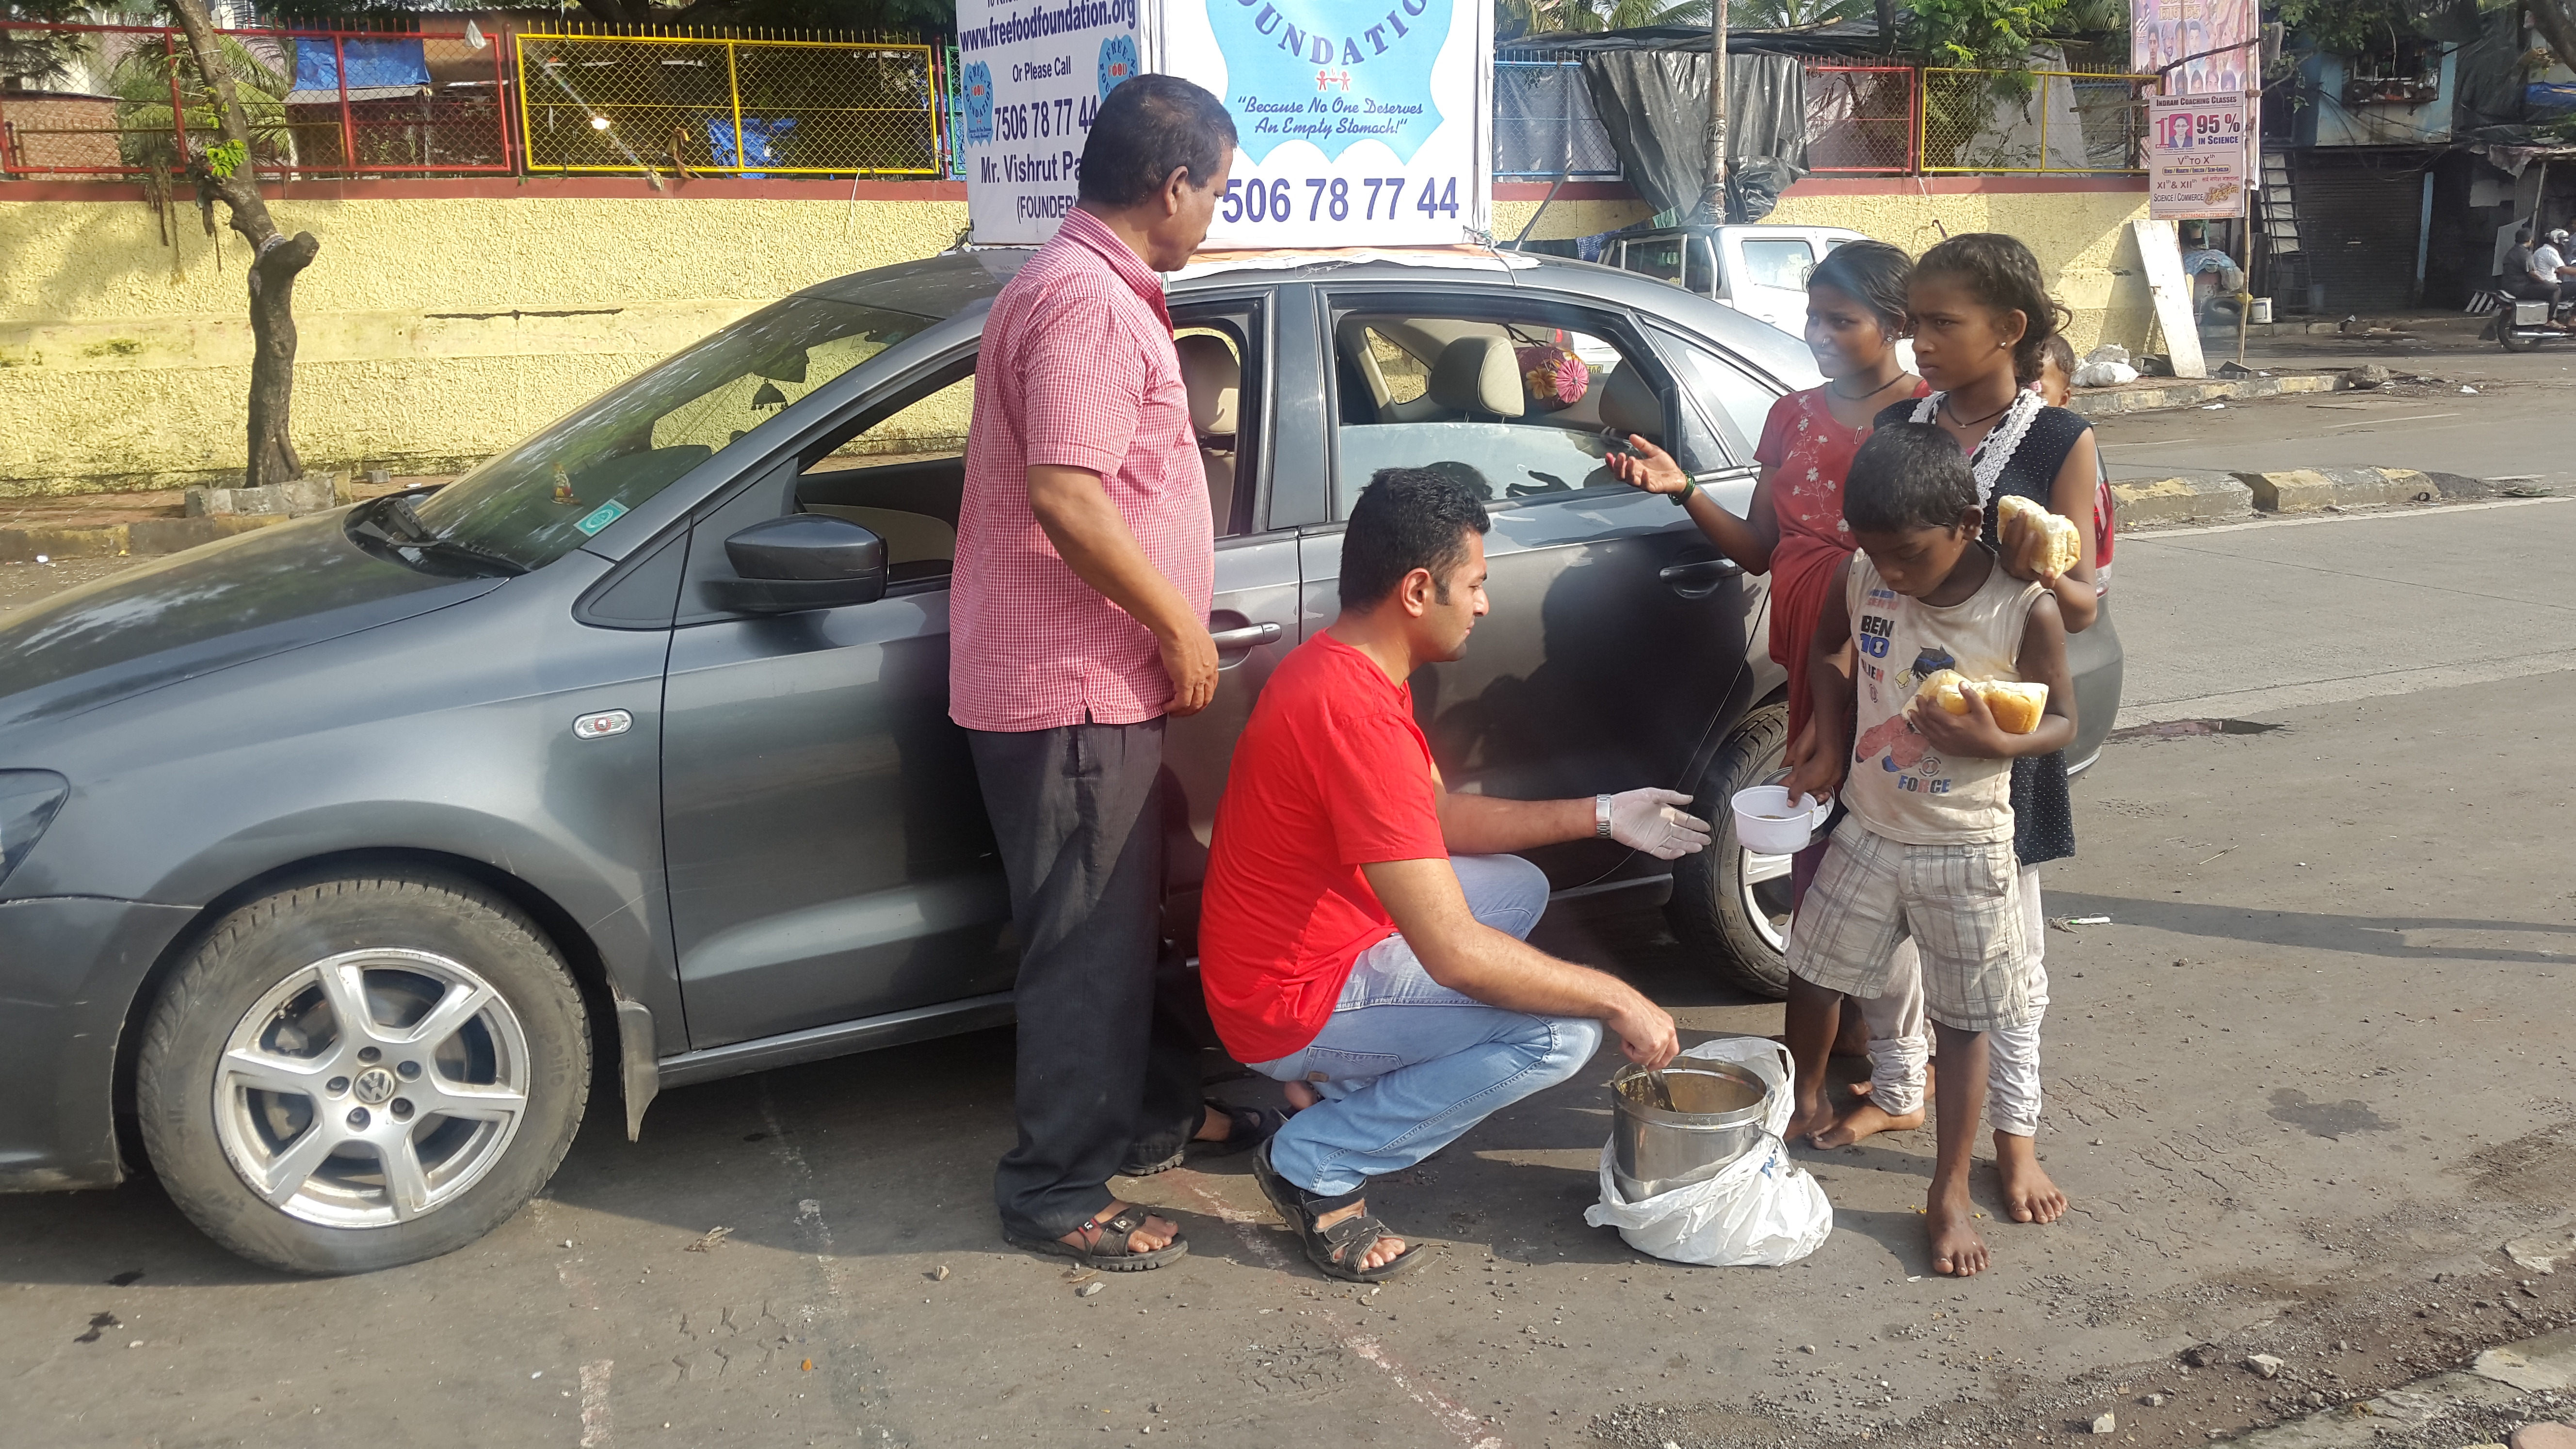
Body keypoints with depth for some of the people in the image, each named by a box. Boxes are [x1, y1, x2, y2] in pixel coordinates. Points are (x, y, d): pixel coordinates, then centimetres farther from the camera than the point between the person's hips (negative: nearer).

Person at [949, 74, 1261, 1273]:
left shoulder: (1092, 291, 15)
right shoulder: (1087, 304, -20)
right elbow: (1066, 499, -30)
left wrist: (1173, 621, 24)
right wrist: (1179, 625, -19)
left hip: (1098, 682, 11)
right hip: (1071, 690, -11)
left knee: (1125, 921, 22)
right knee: (1087, 943, 0)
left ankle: (1156, 1111, 37)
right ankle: (1059, 1193, 12)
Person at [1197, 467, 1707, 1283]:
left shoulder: (1343, 664, 3)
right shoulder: (1357, 716, -30)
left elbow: (1439, 815, 15)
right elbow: (1455, 954, -31)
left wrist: (1601, 815, 9)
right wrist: (1618, 1001, -19)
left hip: (1307, 947, 10)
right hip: (1292, 1005, -10)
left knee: (1519, 888, 21)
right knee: (1565, 1029, -18)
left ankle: (1336, 1074, 15)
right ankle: (1318, 1162, -5)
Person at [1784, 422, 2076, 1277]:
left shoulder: (2026, 612, -18)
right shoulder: (1861, 582, -9)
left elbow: (2062, 721, -7)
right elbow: (1824, 650, 12)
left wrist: (1995, 742, -28)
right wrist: (1830, 750, 2)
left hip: (1965, 853, -3)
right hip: (1868, 830, 4)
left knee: (1962, 1023, 6)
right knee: (1813, 977, 15)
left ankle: (1950, 1197, 18)